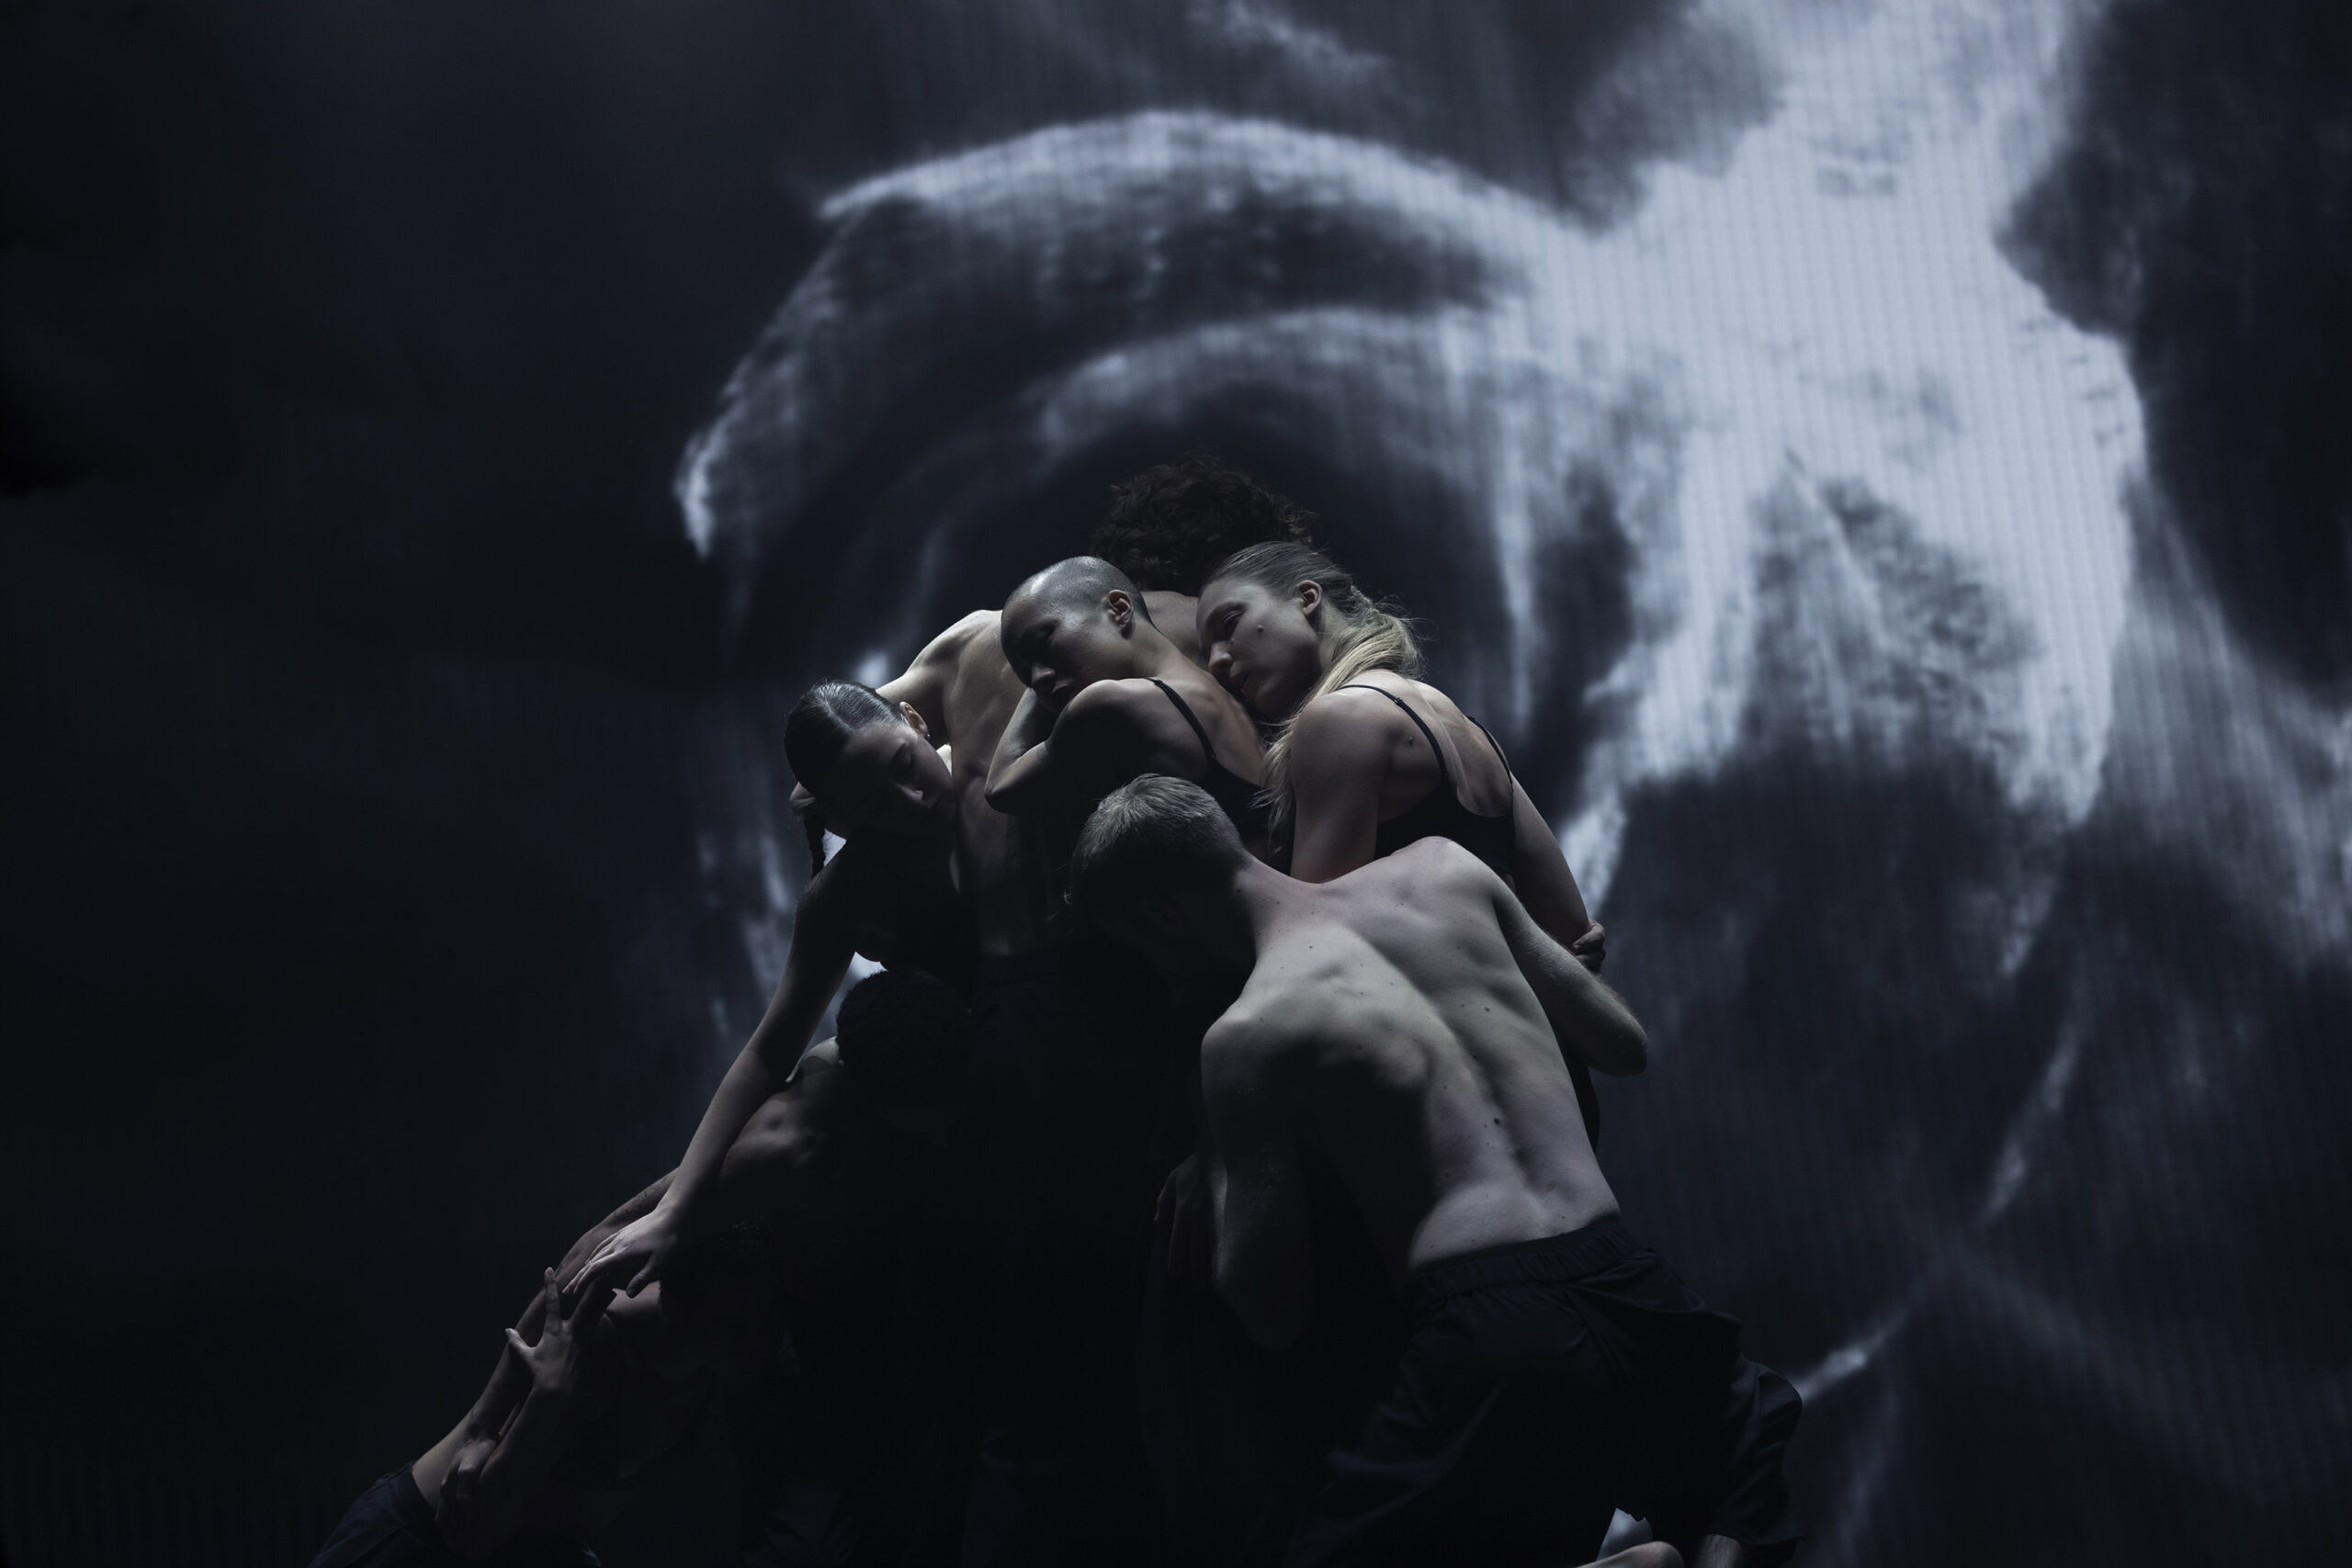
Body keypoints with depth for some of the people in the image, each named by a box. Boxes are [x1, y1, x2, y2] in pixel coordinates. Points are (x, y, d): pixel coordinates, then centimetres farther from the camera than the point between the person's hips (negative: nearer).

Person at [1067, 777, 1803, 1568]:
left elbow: (1271, 1309, 2)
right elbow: (1624, 1043, 22)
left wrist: (1216, 1175, 19)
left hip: (1492, 1341, -5)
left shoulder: (1247, 1036, -1)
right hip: (1633, 1296, 5)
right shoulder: (1446, 869, 12)